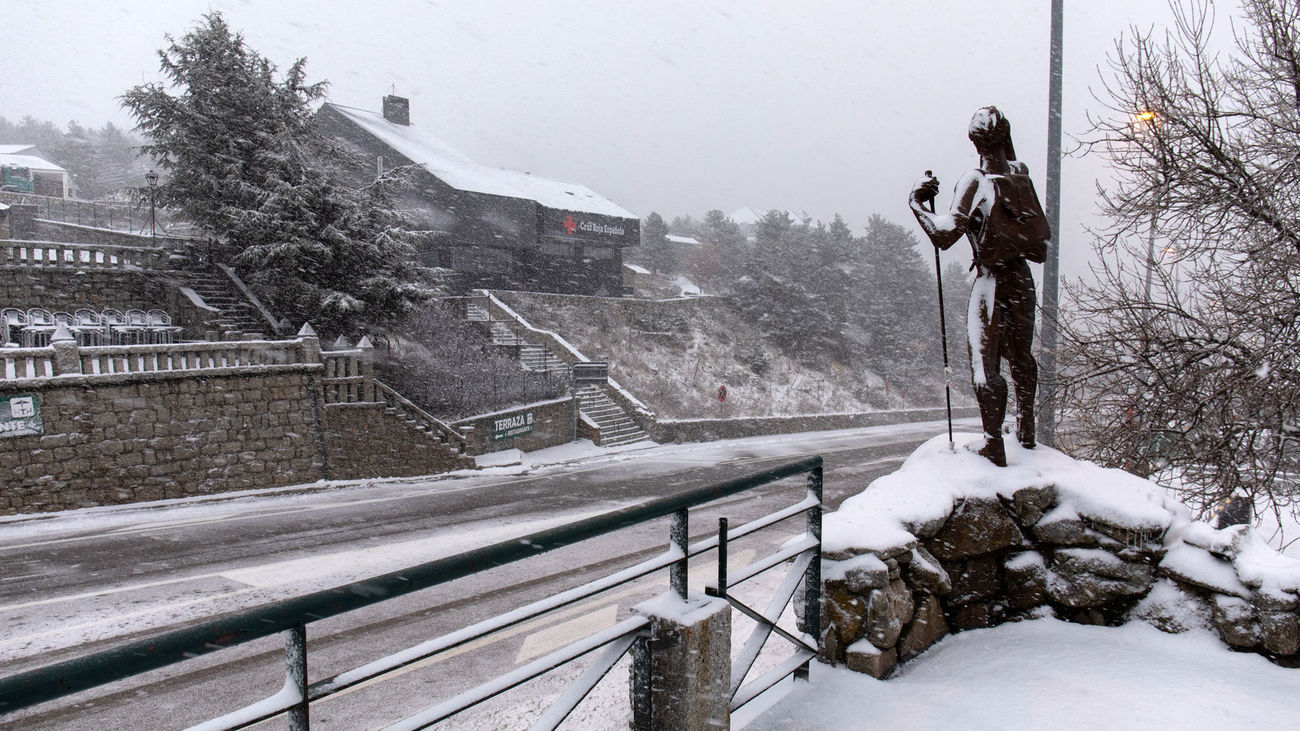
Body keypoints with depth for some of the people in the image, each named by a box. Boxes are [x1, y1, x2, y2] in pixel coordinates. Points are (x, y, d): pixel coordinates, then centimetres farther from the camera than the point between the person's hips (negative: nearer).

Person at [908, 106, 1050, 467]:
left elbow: (946, 234, -26)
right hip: (1022, 278, 6)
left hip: (991, 281, -6)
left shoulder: (975, 181, -16)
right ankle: (1026, 429, 34)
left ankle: (994, 444, -2)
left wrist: (915, 202, -14)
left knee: (986, 363, -2)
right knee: (1021, 356, 20)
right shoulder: (1021, 175, 1)